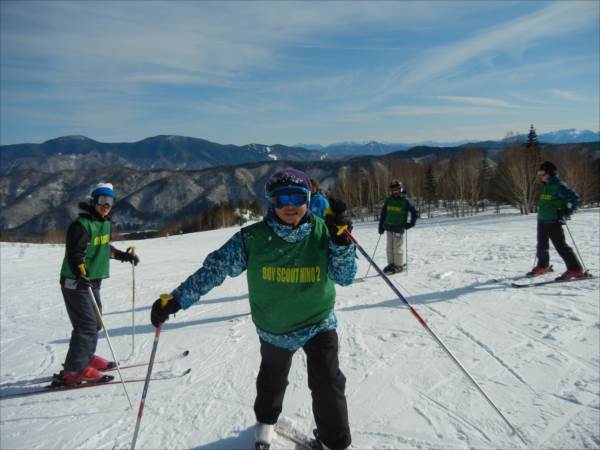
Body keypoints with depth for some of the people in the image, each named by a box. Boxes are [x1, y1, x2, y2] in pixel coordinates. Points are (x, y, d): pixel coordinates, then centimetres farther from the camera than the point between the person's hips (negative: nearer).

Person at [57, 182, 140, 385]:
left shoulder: (104, 222, 10)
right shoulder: (81, 224, -18)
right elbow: (75, 254, -25)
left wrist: (124, 255, 24)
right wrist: (81, 274, -40)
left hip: (93, 281, 9)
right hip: (76, 283, -9)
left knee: (95, 321, 17)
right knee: (87, 325, -11)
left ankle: (87, 357, 34)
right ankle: (73, 371, -3)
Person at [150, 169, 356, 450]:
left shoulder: (323, 233, -17)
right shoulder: (253, 238, -21)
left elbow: (345, 277, -17)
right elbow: (214, 268, -16)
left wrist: (341, 240, -33)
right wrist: (176, 300, -18)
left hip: (319, 323, 0)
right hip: (274, 328, 1)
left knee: (328, 383, -4)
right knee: (272, 381, 24)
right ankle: (266, 420, 56)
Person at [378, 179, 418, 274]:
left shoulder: (405, 201, -5)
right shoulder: (388, 200, 6)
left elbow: (414, 212, 1)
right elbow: (383, 213, 11)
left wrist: (411, 223, -5)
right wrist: (381, 226, 8)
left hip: (399, 228, -4)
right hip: (389, 227, 4)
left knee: (398, 248, -2)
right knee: (390, 247, 9)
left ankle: (399, 265, 8)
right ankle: (391, 264, 20)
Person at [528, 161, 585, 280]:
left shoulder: (559, 185, -13)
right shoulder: (546, 186, 14)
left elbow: (575, 198, -16)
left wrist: (567, 212, -16)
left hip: (554, 222, -9)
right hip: (542, 220, 9)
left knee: (560, 245, -9)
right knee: (541, 245, 18)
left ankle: (576, 270, -3)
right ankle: (542, 266, 35)